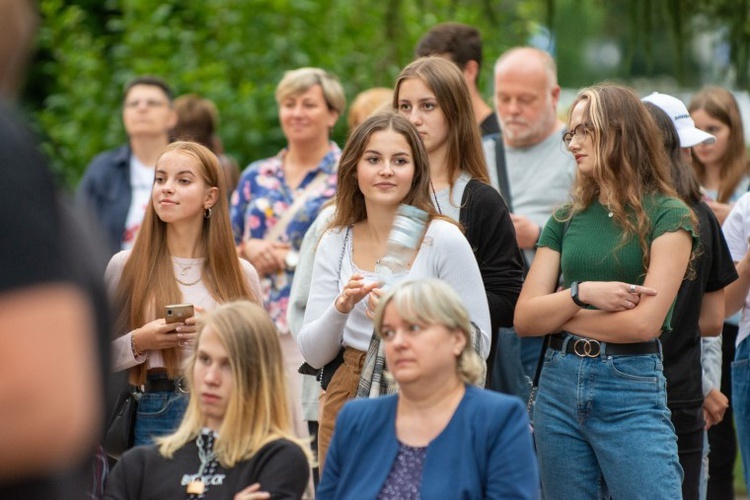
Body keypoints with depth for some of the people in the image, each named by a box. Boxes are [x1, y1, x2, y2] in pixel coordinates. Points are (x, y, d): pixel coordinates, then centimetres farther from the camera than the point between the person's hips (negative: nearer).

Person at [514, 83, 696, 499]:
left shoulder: (667, 216, -4)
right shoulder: (567, 219, 10)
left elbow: (644, 321, -14)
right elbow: (524, 319, 4)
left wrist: (556, 314, -3)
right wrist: (581, 293, -14)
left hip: (632, 389, -5)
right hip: (559, 384, 5)